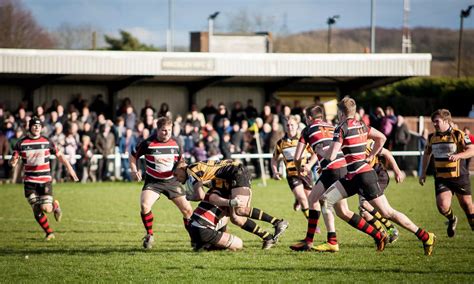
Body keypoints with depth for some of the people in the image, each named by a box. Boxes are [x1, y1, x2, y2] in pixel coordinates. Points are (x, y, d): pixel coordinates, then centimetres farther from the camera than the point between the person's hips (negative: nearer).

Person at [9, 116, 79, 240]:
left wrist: (69, 167, 7)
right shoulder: (21, 143, -1)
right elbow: (13, 161, 1)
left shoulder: (47, 142, 1)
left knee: (46, 208, -12)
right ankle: (49, 233, 16)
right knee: (36, 210, -2)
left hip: (45, 180, -1)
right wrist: (13, 162, -23)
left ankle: (55, 205, 25)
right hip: (30, 181, 1)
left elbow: (59, 155, 12)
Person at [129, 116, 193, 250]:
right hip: (153, 182, -2)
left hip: (171, 181, 2)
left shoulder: (175, 144, -2)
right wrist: (134, 170, -10)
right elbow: (133, 155, 4)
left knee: (187, 210, -2)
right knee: (145, 205, -25)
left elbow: (180, 162, 14)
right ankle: (149, 235, -4)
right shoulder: (148, 143, -11)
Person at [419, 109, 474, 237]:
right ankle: (452, 220, 19)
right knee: (442, 206, -14)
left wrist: (458, 155, -32)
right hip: (441, 178, 3)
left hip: (459, 177, -3)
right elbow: (427, 154, 22)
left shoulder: (458, 134, -10)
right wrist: (423, 173, 18)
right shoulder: (432, 137, 6)